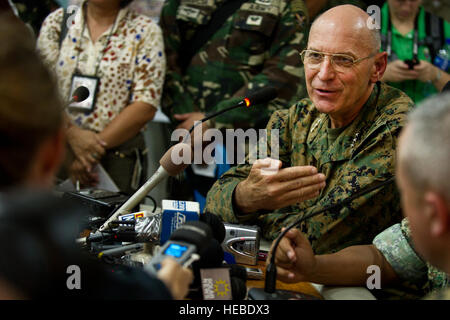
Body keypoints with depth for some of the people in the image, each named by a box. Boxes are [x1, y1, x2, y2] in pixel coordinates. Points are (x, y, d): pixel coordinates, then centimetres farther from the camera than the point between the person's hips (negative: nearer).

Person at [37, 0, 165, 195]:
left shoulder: (145, 31, 0)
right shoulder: (56, 22, 7)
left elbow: (146, 105, -8)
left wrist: (99, 144, -15)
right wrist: (72, 133, -17)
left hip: (120, 154, -2)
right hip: (57, 148, 2)